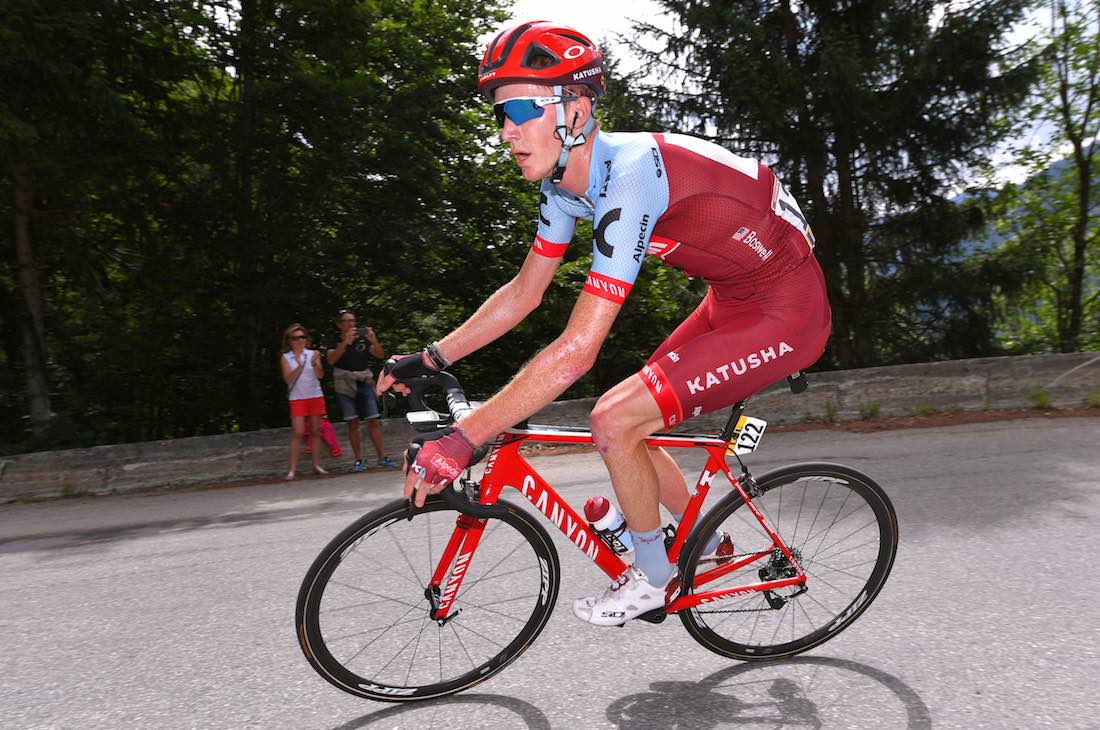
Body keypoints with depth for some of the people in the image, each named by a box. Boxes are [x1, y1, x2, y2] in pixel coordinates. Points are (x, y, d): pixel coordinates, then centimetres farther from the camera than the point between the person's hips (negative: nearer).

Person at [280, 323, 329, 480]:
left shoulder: (312, 354, 3)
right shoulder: (285, 358, 2)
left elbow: (320, 375, -4)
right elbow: (287, 379, -8)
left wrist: (315, 364, -23)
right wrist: (299, 367, -21)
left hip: (315, 396, 2)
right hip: (297, 398, -2)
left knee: (316, 431, 5)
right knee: (297, 433, -9)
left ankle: (316, 465, 12)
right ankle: (292, 469, -6)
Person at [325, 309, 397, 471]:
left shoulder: (363, 339, 8)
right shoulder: (335, 342, 2)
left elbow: (380, 355, 0)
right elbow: (331, 359, -17)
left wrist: (374, 340, -18)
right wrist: (345, 342, -28)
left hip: (365, 384, 2)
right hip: (345, 386, -1)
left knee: (373, 421, -2)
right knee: (353, 424, 0)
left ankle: (382, 457, 1)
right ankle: (359, 460, 5)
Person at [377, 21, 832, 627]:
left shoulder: (630, 175, -31)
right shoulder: (566, 180, -3)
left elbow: (577, 350, -36)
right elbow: (523, 292, 7)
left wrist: (461, 439, -33)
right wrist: (430, 358, 4)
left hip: (786, 315, -9)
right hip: (732, 300, 9)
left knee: (614, 421, -17)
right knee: (625, 421, 9)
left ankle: (651, 578, 9)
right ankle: (706, 542, 32)